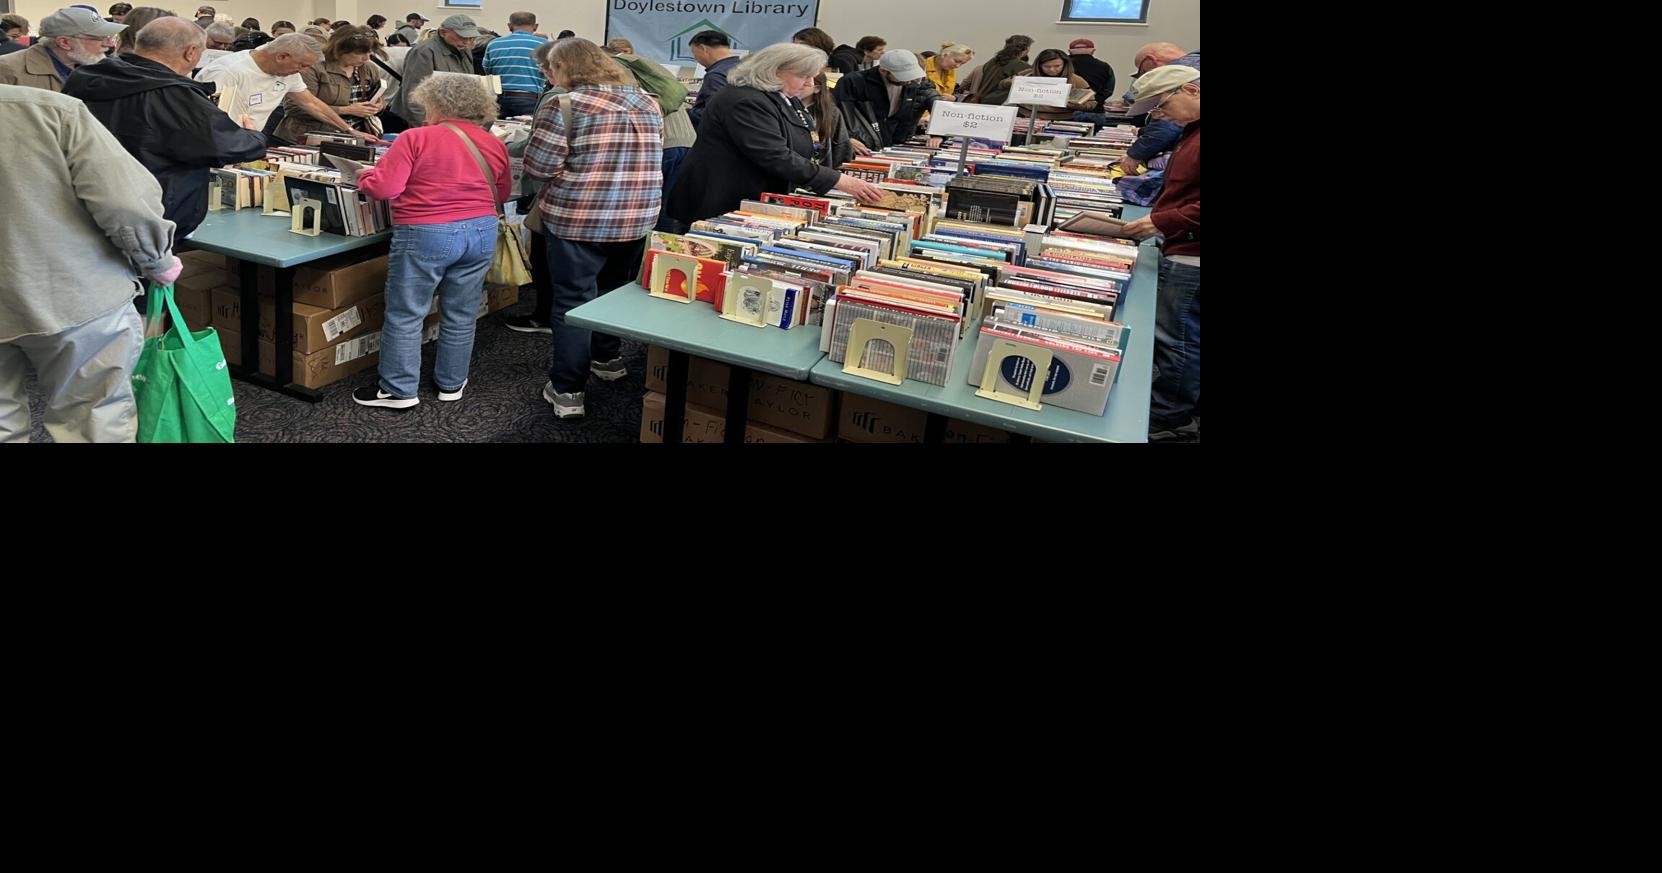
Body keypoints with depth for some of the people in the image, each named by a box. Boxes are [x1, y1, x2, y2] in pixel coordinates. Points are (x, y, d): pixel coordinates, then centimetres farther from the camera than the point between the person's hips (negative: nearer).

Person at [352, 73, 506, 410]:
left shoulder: (415, 138, -8)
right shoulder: (495, 145, 5)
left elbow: (384, 187, -11)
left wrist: (364, 177, 9)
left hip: (426, 235, -5)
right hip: (481, 233, 5)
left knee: (405, 314, 7)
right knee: (461, 314, 14)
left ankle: (399, 390, 13)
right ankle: (451, 383, 25)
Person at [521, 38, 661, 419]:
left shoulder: (568, 104, -12)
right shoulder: (647, 104, 8)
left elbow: (538, 166, -12)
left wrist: (570, 166, 8)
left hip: (579, 218, -6)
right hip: (637, 217, 6)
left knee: (573, 299, 2)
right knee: (615, 291, 23)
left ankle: (568, 390, 4)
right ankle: (607, 358, 40)